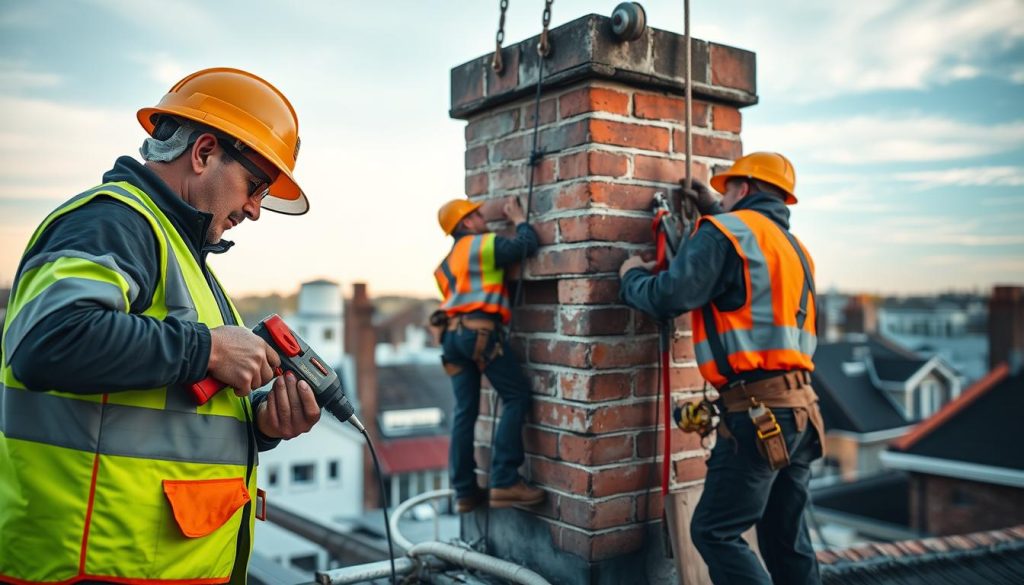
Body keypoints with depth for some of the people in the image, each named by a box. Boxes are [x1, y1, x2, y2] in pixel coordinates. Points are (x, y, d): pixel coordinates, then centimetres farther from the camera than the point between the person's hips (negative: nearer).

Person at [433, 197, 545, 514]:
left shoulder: (447, 262, 26)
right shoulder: (483, 244, 1)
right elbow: (527, 246, -4)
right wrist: (519, 218, 13)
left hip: (452, 333, 8)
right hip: (480, 330, -8)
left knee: (465, 410, 8)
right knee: (517, 396, -4)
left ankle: (465, 492, 9)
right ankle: (504, 482, -12)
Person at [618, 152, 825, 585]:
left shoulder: (724, 232, -6)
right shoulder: (795, 248, 19)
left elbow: (667, 298, -13)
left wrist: (633, 276, 8)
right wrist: (714, 211, 41)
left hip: (757, 412, -9)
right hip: (799, 408, 9)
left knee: (715, 532, -2)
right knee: (786, 536, 15)